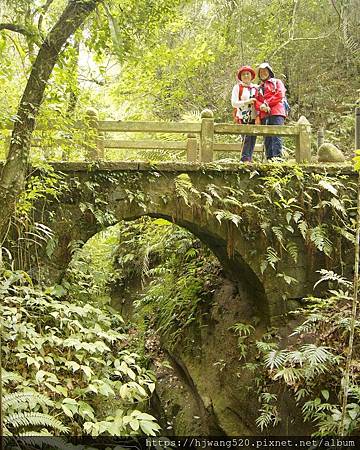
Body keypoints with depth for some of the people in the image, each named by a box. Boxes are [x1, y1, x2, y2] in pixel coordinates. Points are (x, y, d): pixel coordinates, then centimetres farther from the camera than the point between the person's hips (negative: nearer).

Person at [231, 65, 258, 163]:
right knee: (247, 137, -15)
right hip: (242, 118, -4)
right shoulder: (237, 87, 5)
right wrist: (247, 102, -13)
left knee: (253, 138, 0)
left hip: (253, 118, 4)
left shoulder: (255, 88, 16)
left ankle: (249, 159, 6)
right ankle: (245, 159, -14)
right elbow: (234, 103, -3)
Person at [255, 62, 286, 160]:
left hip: (276, 113, -5)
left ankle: (277, 157, -24)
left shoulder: (277, 82, 17)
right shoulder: (259, 87, 29)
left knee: (276, 135, -16)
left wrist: (267, 103, -5)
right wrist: (261, 106, -10)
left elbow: (280, 95, -1)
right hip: (264, 115, 5)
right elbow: (256, 101, 13)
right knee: (267, 138, -1)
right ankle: (269, 159, -2)